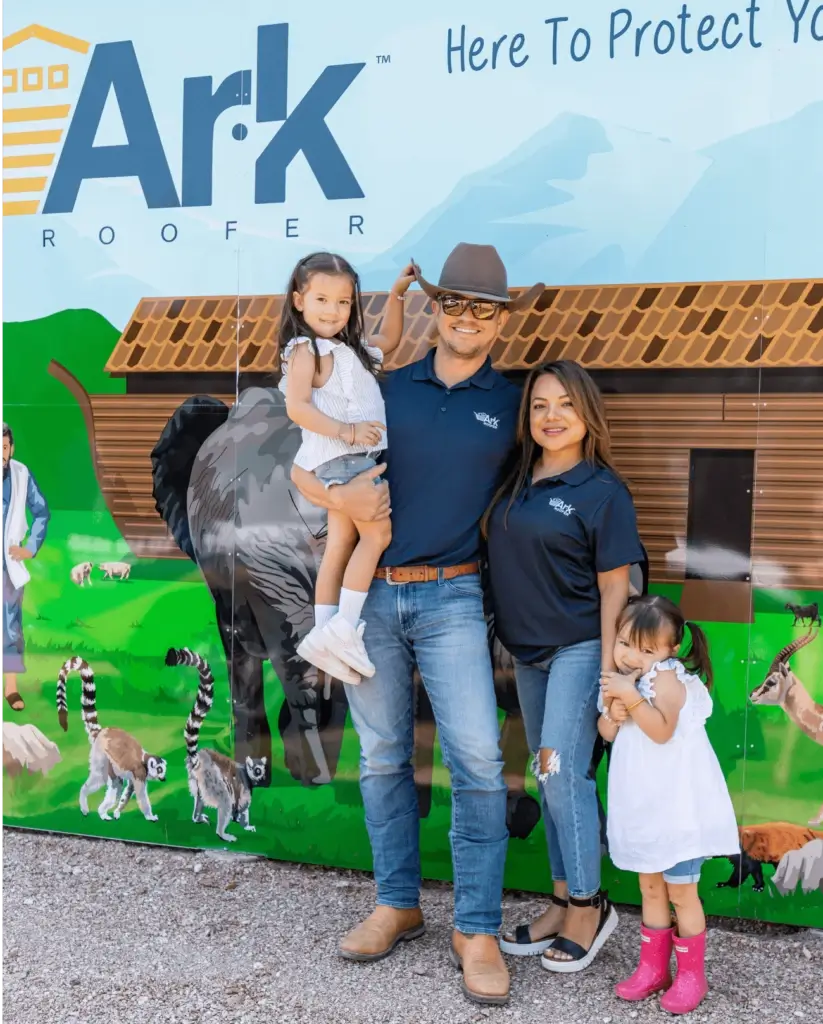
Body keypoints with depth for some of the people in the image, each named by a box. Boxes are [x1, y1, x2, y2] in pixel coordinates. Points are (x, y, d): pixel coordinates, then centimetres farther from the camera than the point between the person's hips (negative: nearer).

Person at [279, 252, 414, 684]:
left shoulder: (348, 349, 19)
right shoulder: (305, 350, -8)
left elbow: (388, 339, 34)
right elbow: (297, 406, -20)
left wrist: (396, 294, 24)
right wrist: (344, 431, -26)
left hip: (355, 457, 9)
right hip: (342, 456, -9)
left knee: (341, 544, 7)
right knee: (378, 533, -14)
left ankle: (325, 635, 10)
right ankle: (344, 627, -15)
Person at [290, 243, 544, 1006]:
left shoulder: (510, 403, 6)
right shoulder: (387, 388, 7)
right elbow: (300, 468, 8)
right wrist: (337, 496, -12)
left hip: (451, 599, -1)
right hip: (369, 595, 2)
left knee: (477, 758, -10)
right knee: (382, 757, 9)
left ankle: (477, 931, 1)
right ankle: (397, 905, 24)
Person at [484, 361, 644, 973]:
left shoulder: (602, 491, -10)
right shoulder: (516, 482, 8)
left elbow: (614, 588, -11)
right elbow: (498, 553, 17)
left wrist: (609, 670, -14)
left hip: (579, 649, -7)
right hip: (529, 652, 7)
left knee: (564, 771, -9)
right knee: (549, 778, 12)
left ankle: (588, 905, 7)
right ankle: (563, 906, 23)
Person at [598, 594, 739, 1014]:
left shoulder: (667, 679, -17)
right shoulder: (621, 678, 5)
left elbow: (662, 730, -30)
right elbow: (606, 733, 4)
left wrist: (631, 697, -35)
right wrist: (613, 712, -15)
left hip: (677, 806, -7)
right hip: (643, 807, 8)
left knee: (681, 891, 2)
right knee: (650, 888, 17)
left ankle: (690, 975, 16)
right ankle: (652, 967, 29)